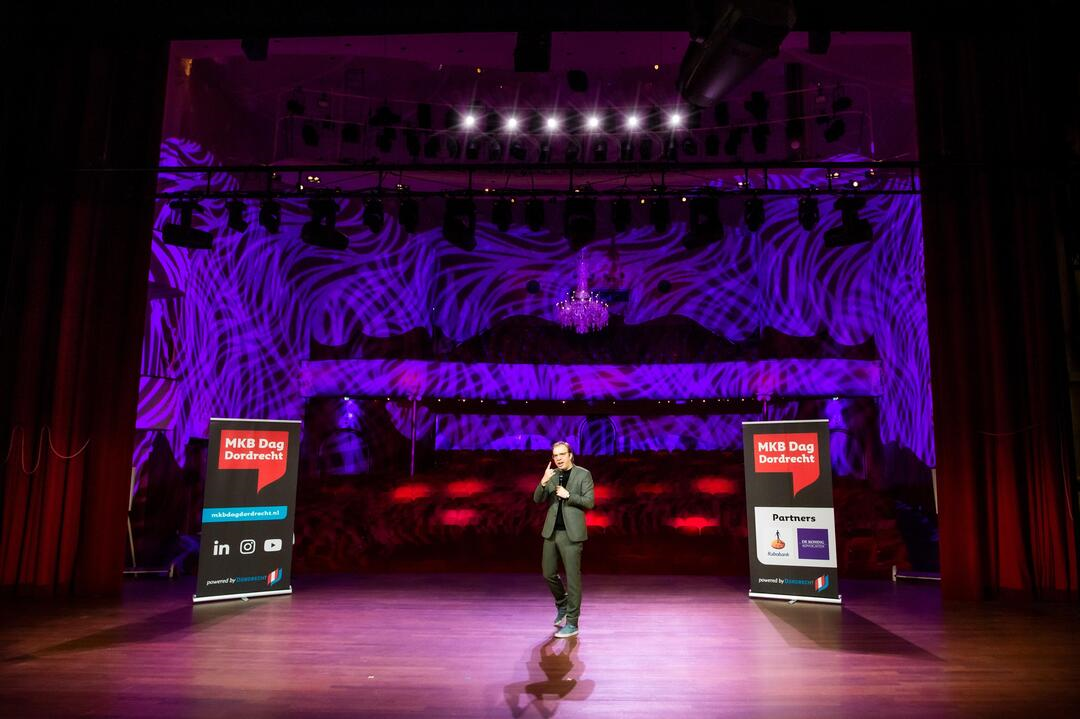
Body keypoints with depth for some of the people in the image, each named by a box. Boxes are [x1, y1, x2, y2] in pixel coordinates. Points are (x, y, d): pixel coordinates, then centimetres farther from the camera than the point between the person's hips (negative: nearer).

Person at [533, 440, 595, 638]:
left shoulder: (583, 474, -3)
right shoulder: (552, 475, 9)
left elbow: (589, 502, -8)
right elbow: (537, 500, 2)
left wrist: (568, 495, -19)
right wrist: (543, 482, -15)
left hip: (571, 533, -5)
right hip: (551, 532, 5)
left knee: (572, 577, -1)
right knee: (548, 573, 13)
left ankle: (572, 624, 8)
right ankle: (562, 605, 39)